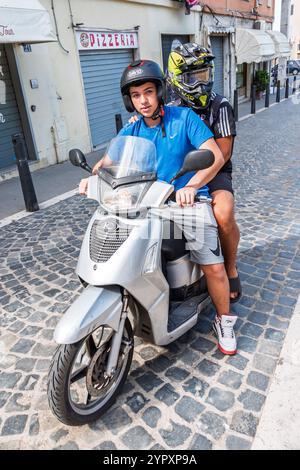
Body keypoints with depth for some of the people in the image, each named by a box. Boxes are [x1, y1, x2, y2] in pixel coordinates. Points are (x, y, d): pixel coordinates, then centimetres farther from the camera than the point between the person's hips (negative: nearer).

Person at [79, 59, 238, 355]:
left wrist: (190, 186, -32)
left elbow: (216, 156, -14)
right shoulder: (131, 131, 9)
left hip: (189, 200, -4)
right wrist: (92, 175, -24)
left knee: (214, 268, -15)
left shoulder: (184, 117, -5)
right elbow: (109, 159, -1)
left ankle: (223, 321, 14)